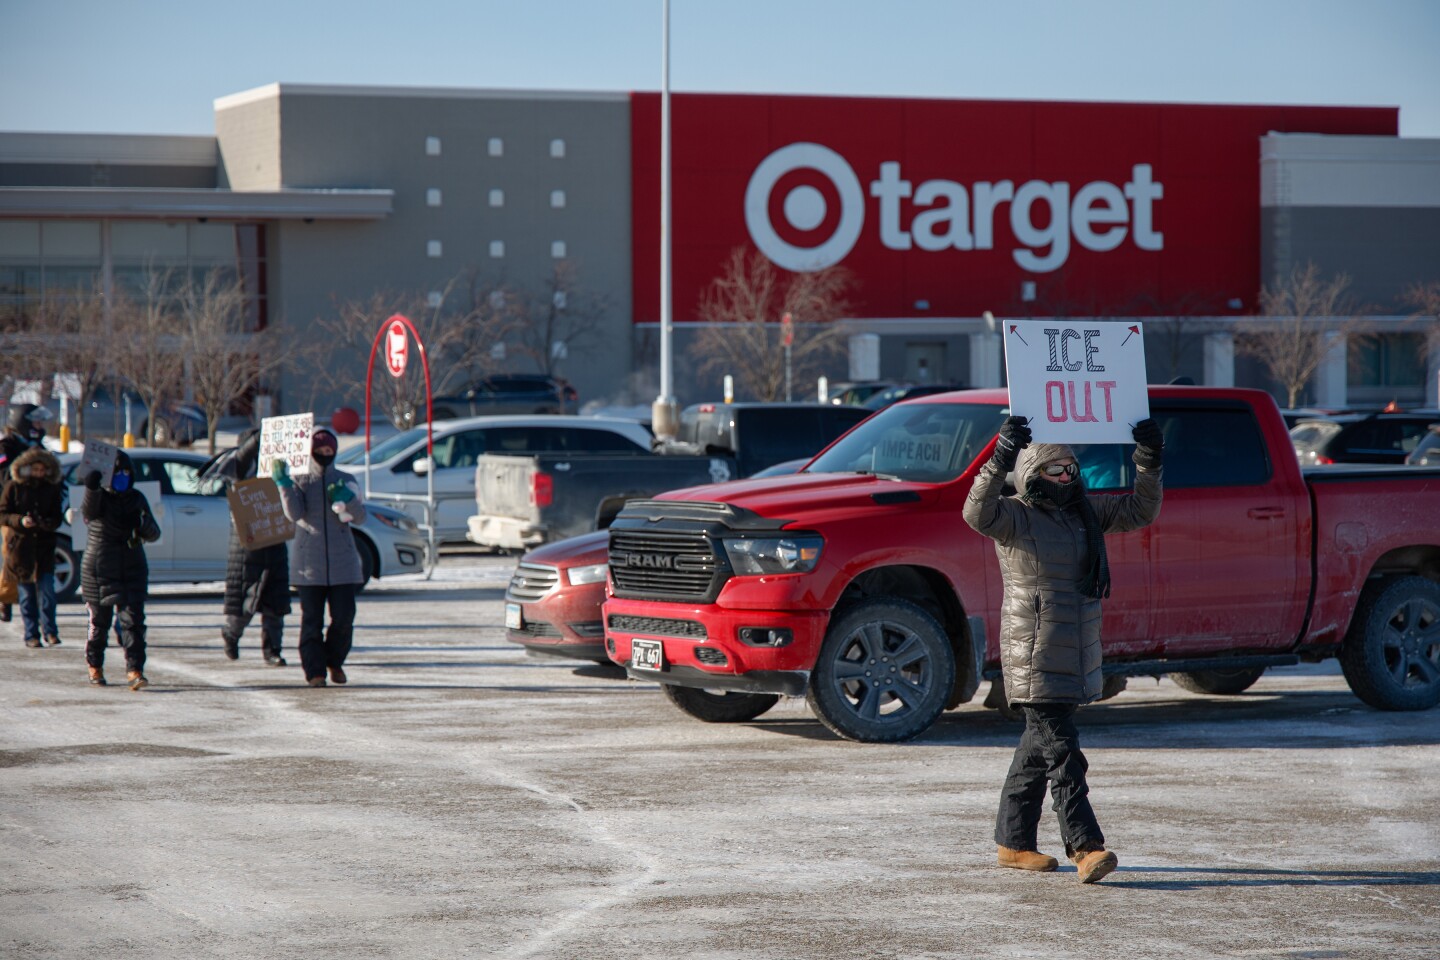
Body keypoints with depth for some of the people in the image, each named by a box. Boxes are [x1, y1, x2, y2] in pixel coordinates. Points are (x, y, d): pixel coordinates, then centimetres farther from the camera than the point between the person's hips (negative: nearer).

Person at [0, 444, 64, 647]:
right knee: (27, 593, 3)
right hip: (20, 546, -1)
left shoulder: (52, 489, 5)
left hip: (44, 546, 1)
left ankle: (49, 632, 1)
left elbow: (57, 518, 6)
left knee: (47, 589, -7)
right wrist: (20, 521, -19)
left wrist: (48, 523, -16)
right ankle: (31, 634, 10)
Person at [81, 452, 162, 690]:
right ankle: (95, 666, 26)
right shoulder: (99, 498, -2)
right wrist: (91, 489, -45)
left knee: (133, 620, -8)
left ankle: (134, 670, -11)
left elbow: (154, 534, 6)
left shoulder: (137, 499, 8)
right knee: (100, 620, 7)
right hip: (100, 569, -2)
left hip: (133, 570, 2)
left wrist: (145, 527, -18)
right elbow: (89, 512, -26)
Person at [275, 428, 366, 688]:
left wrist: (348, 500, -15)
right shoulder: (300, 481, 7)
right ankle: (315, 670, 1)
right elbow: (295, 513, -10)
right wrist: (283, 484, -19)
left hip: (342, 560, 1)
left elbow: (360, 517, 4)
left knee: (344, 617, -3)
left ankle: (335, 661, 20)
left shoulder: (346, 481, 11)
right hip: (309, 561, -1)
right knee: (311, 619, -4)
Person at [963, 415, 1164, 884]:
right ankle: (1085, 848, -18)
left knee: (1039, 745, 15)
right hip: (1034, 655, -8)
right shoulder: (1016, 516, -10)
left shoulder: (1087, 511, 12)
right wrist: (999, 461, -42)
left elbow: (1139, 511, 16)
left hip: (1078, 651, 8)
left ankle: (1014, 842, 24)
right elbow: (978, 514, -29)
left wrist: (1149, 464, 1)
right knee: (1060, 748, -13)